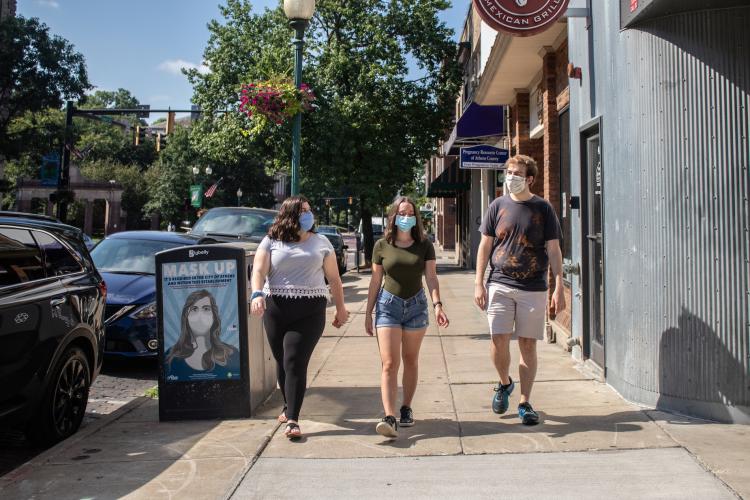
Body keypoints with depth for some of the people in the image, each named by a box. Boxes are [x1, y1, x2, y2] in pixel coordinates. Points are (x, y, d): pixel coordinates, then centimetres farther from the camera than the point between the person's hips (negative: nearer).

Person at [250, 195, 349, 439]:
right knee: (282, 362, 10)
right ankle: (289, 406, 32)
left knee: (295, 363, -11)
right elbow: (258, 270, -3)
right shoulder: (271, 242, 8)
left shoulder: (321, 242, 12)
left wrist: (341, 308, 12)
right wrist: (257, 294, -22)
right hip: (275, 309, 2)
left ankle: (292, 420, -10)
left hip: (310, 311, -1)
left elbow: (334, 278, 14)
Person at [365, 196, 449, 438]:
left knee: (410, 361, 12)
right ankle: (390, 418, -17)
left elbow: (431, 277, -3)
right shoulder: (382, 246, 1)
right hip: (388, 305, -1)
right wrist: (368, 313, 7)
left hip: (416, 305, 1)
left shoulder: (424, 245, 2)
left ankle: (406, 409, 26)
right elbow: (375, 281, 5)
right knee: (389, 364, -10)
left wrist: (437, 304, -17)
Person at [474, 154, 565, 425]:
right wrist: (479, 283, 1)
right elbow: (485, 245, 8)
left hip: (533, 288, -1)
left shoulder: (543, 208, 2)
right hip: (500, 285, 1)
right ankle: (504, 383, 24)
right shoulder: (498, 206, 5)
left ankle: (525, 403, 15)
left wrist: (559, 288, -4)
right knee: (499, 340, -5)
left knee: (528, 344, 3)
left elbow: (554, 250, 2)